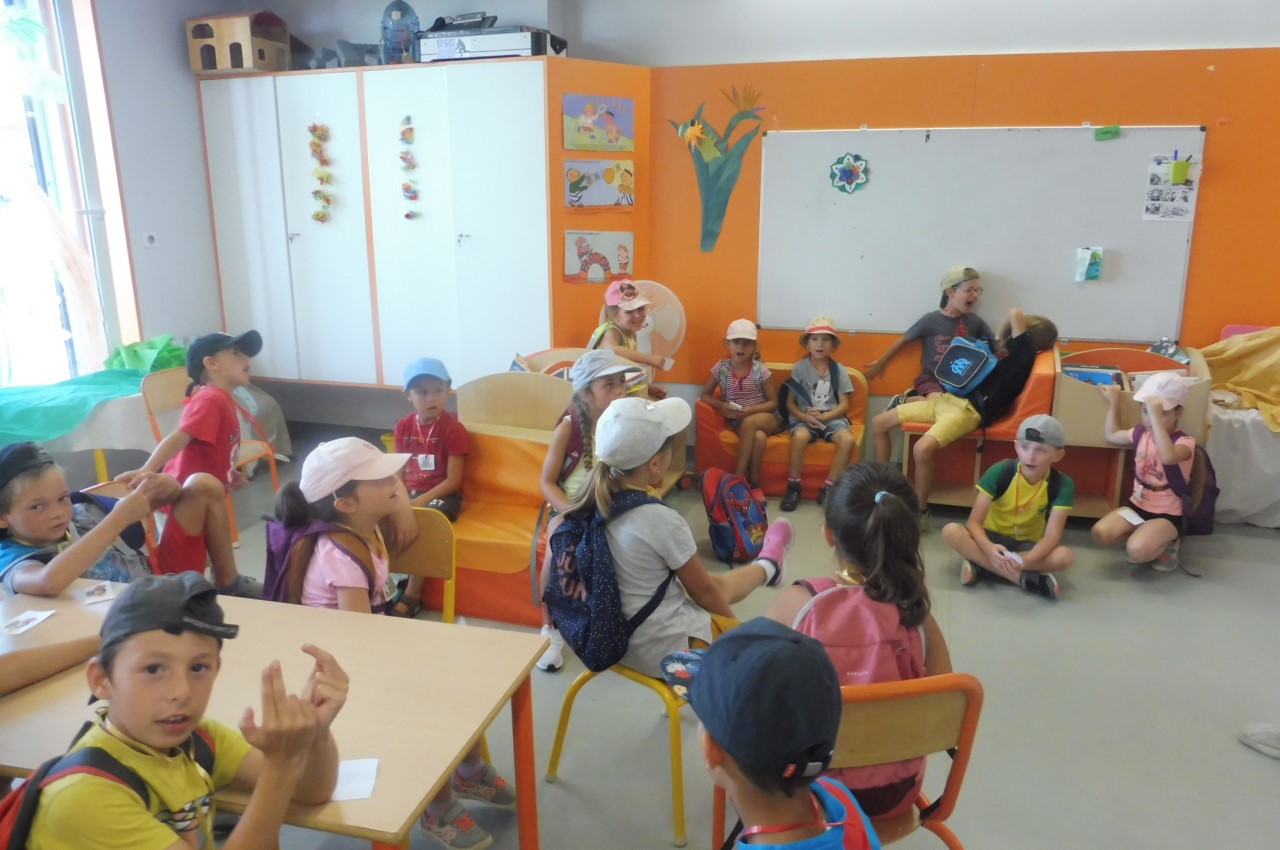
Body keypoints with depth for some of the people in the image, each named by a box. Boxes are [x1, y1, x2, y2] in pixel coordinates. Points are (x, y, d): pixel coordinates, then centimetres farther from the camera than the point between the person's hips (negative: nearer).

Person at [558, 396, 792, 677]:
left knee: (720, 584, 27)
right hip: (664, 650, -7)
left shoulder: (592, 500, -11)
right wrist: (732, 625, 5)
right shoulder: (662, 520, -30)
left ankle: (765, 567, 54)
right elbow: (703, 590, -14)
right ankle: (767, 567, 47)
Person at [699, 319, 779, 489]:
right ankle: (753, 483, -20)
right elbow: (705, 394, 3)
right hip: (735, 420, 1)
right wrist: (721, 405, -17)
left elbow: (773, 402, -3)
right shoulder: (721, 367, -4)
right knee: (758, 436, -33)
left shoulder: (760, 370, -9)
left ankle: (739, 475, -27)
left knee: (749, 423, -36)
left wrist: (751, 410, -21)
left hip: (765, 417, 0)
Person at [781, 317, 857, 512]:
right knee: (800, 436, -36)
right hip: (804, 417, -1)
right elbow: (790, 403, 1)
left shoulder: (839, 370, 4)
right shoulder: (799, 368, 1)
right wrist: (804, 416, -19)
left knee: (848, 440, -29)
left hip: (832, 417, 1)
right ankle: (793, 487, -16)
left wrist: (823, 417, -16)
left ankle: (828, 488, -13)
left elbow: (844, 405, 2)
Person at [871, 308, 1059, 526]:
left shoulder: (1024, 354, -7)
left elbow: (1015, 313, -14)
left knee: (922, 449, -37)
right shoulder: (1012, 355, 19)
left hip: (969, 410, -10)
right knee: (879, 423, 4)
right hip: (949, 398, 10)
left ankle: (920, 513, -15)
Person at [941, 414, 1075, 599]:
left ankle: (981, 564, -26)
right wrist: (989, 548, -43)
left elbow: (1052, 535, -22)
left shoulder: (1062, 485, -16)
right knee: (951, 531, -30)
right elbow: (974, 522, -21)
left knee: (1063, 556, -31)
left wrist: (1027, 560, -43)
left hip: (1028, 545, 1)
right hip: (993, 537, 0)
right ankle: (1022, 578, -30)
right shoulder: (999, 472, -18)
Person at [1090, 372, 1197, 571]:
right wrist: (1113, 402, 16)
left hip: (1167, 515, -6)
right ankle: (1145, 536, 6)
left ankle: (1166, 543, 4)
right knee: (1100, 533, -20)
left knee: (1137, 551, -30)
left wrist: (1156, 417, -44)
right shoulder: (1142, 433, 2)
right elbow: (1112, 435, 23)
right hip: (1137, 506, 6)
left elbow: (1168, 457, -43)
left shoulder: (1185, 441, -18)